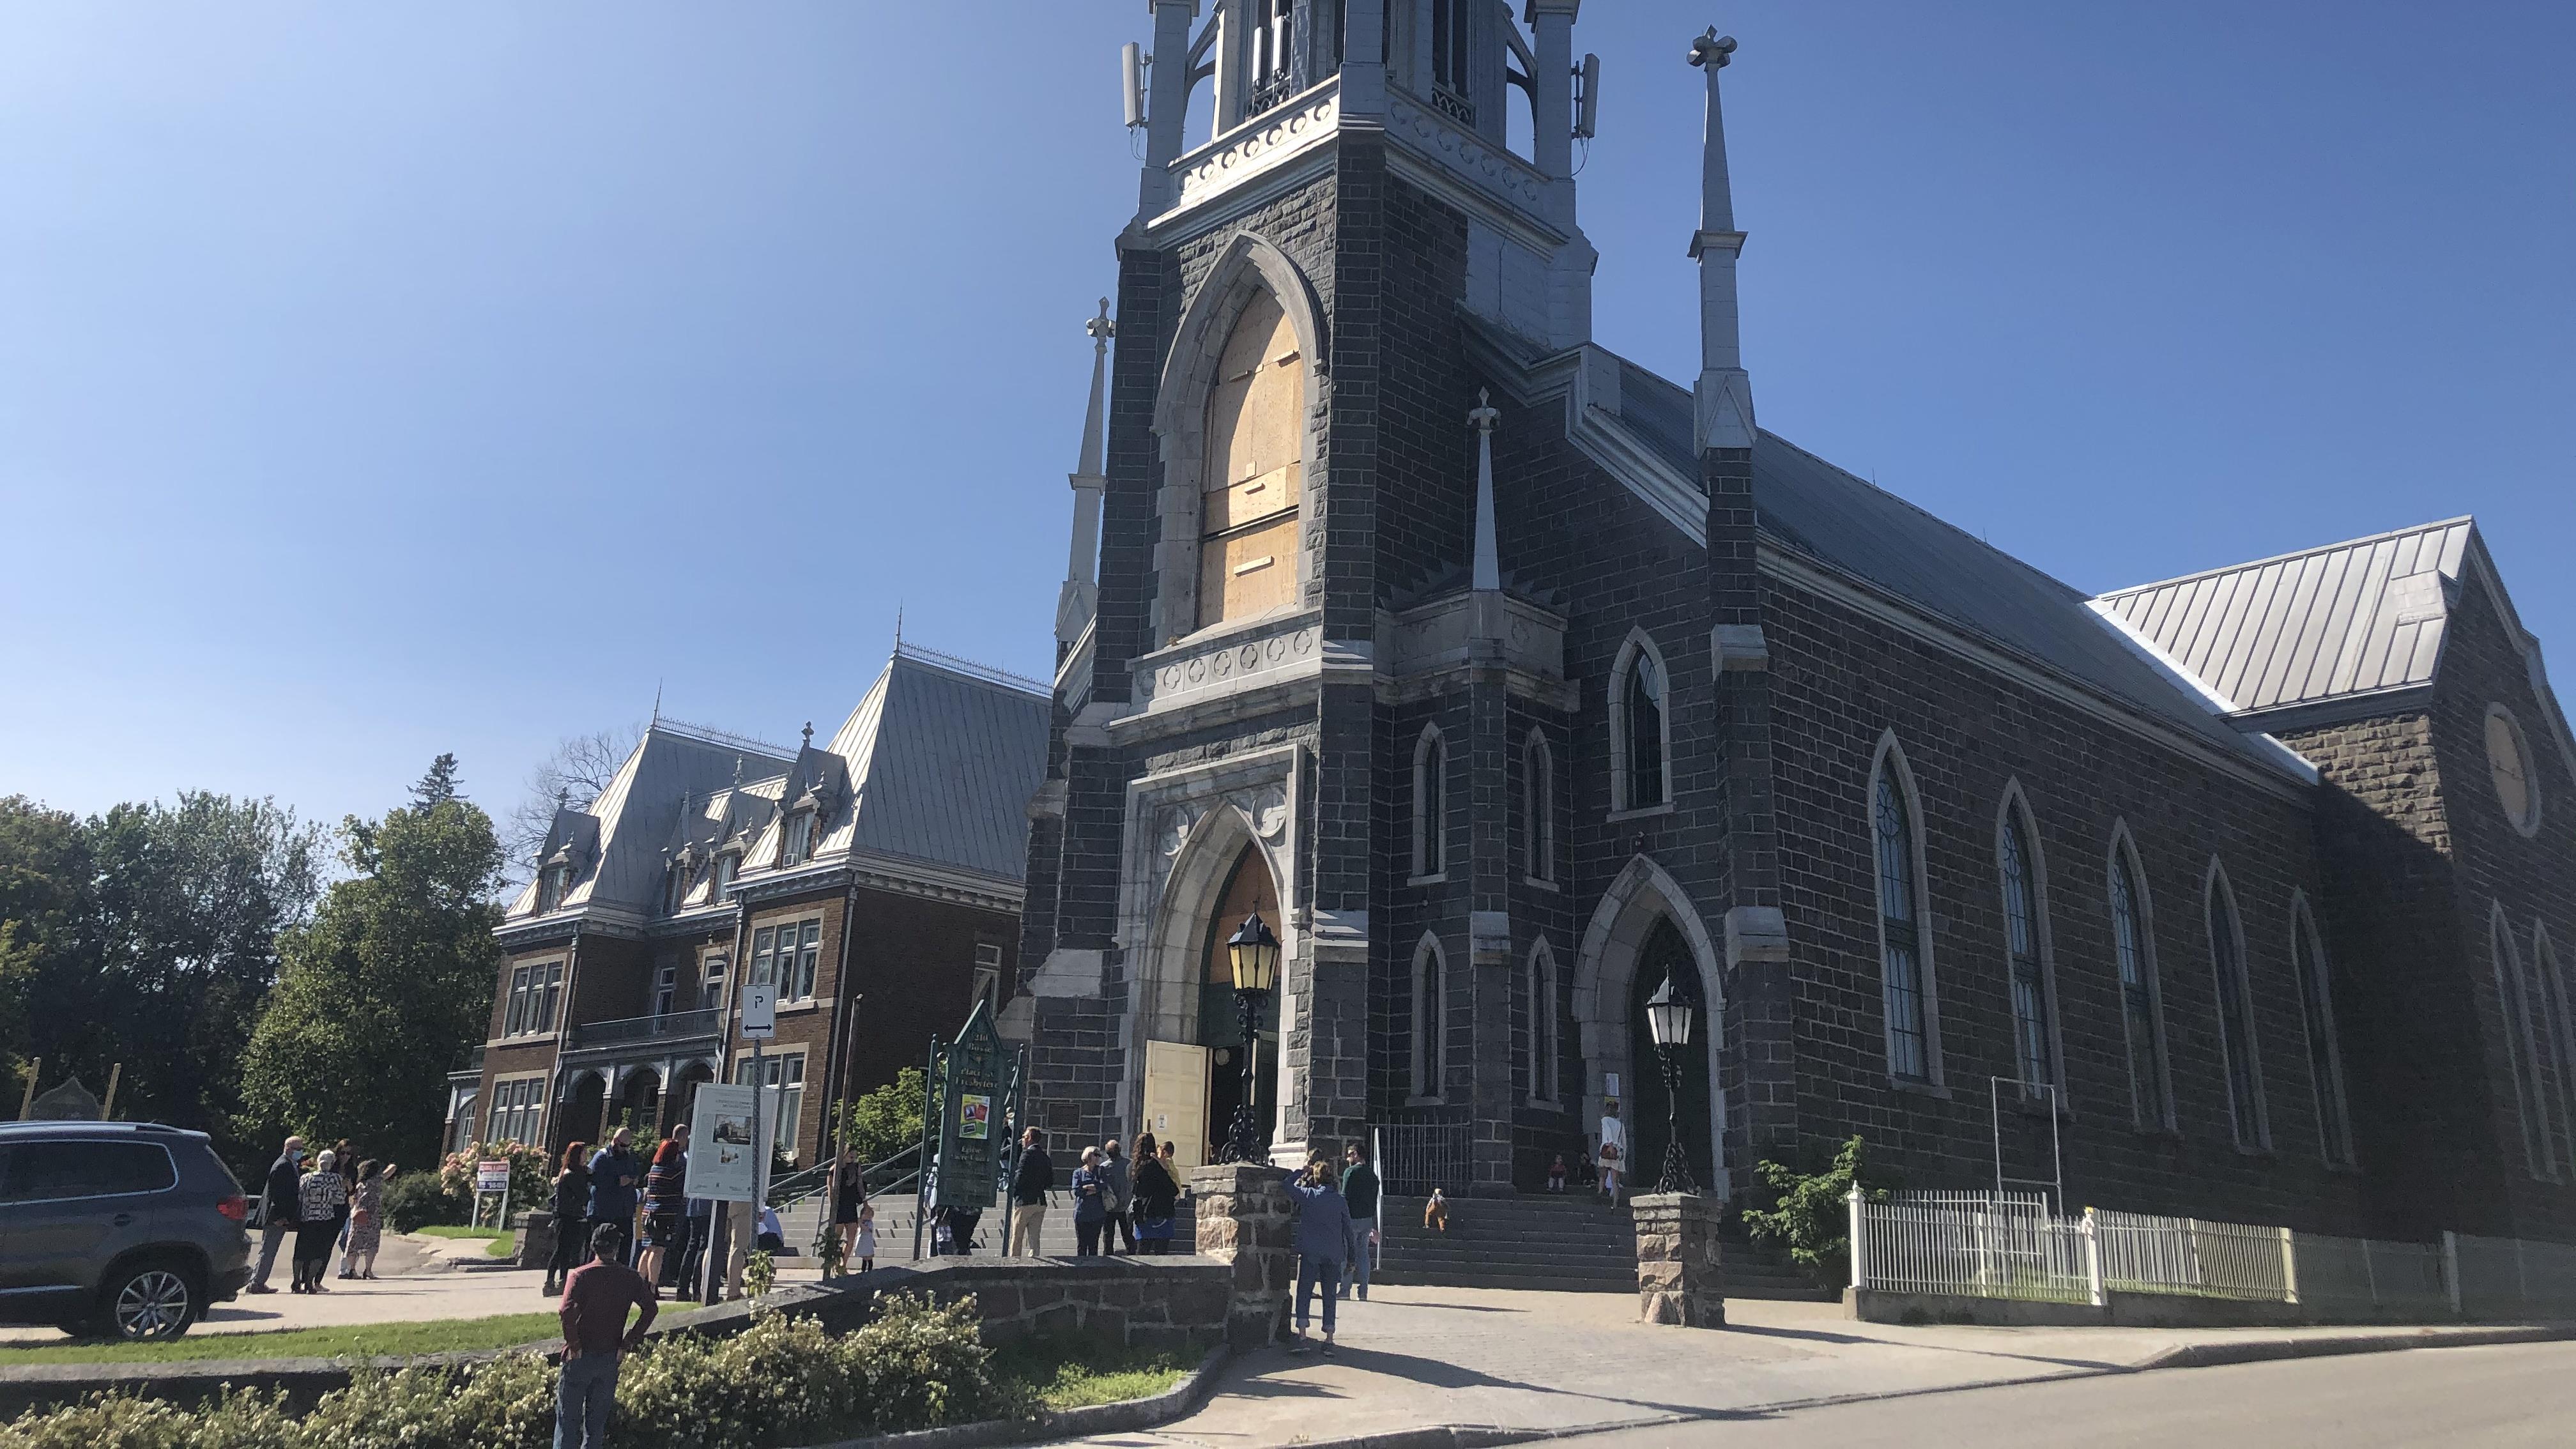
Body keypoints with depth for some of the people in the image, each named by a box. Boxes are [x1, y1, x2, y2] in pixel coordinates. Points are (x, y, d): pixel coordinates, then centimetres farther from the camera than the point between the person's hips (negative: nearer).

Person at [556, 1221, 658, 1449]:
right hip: (610, 1358, 3)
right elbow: (651, 1308, -5)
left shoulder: (581, 1275, -10)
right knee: (597, 1420, 15)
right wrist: (630, 1340, 0)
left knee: (568, 1419, 6)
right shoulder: (630, 1278, 0)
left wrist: (573, 1343, -12)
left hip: (581, 1356, -3)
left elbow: (568, 1311, -24)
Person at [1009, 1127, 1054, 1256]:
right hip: (1041, 1202, 6)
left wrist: (1014, 1191, -3)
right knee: (1035, 1238, 8)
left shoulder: (1027, 1154, -10)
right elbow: (1050, 1182, 13)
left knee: (1017, 1238, 2)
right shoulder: (1046, 1157, 12)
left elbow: (1021, 1176, -19)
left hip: (1025, 1201, -6)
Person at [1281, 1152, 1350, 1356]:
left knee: (1304, 1293, 3)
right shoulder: (1340, 1200, 5)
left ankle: (1302, 1337, -6)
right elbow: (1348, 1230, 9)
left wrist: (1303, 1169, 16)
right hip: (1333, 1255, 2)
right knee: (1329, 1297, 8)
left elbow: (1288, 1184, 9)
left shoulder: (1307, 1194, -3)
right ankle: (1329, 1341, 5)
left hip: (1310, 1253, -2)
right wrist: (1351, 1257, 16)